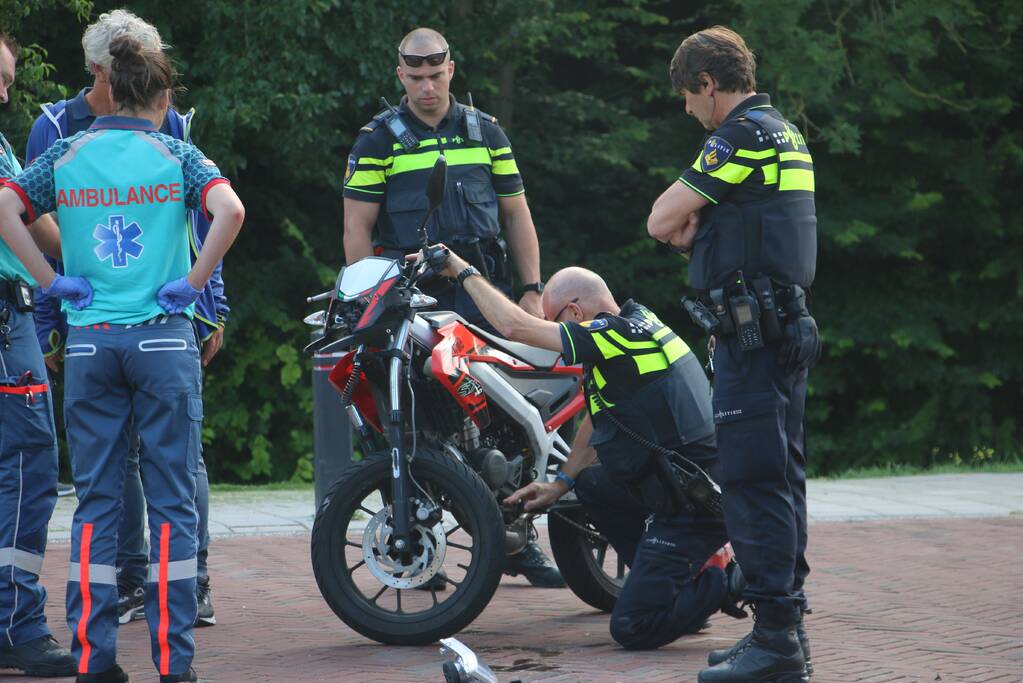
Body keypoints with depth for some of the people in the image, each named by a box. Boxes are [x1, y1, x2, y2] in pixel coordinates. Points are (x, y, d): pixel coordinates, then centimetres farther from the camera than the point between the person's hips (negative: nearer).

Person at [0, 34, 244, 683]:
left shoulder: (66, 155, 6)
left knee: (96, 501, 8)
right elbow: (230, 210, -17)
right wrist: (192, 283, -8)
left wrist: (54, 280, -2)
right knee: (172, 501, 2)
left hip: (89, 341, 2)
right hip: (162, 338, -2)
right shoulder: (175, 155, -1)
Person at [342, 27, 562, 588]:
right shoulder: (379, 138, 5)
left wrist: (532, 290, 8)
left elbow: (516, 214, 16)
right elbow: (356, 227, 3)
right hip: (409, 301, -2)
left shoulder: (485, 131, 14)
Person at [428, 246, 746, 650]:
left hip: (694, 506, -10)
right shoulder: (639, 323, 14)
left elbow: (514, 326, -16)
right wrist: (560, 485, 28)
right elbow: (600, 417, 24)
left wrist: (464, 272, -2)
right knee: (593, 485, 27)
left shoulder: (615, 334, -16)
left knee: (631, 628, -10)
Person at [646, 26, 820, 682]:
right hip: (788, 326, 10)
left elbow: (661, 221, -11)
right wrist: (699, 226, 3)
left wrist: (683, 225, 10)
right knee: (780, 479, 12)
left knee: (754, 482, -10)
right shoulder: (787, 132, 18)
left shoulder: (743, 135, -13)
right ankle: (786, 627, 16)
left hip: (751, 331, -10)